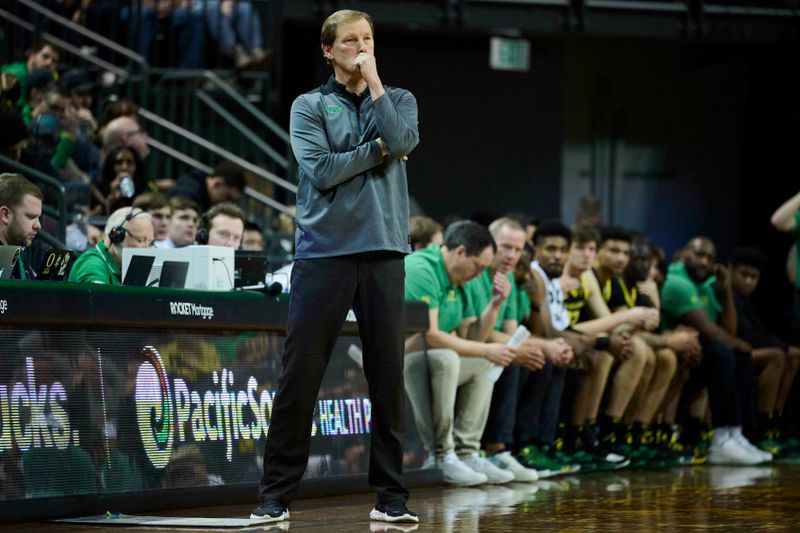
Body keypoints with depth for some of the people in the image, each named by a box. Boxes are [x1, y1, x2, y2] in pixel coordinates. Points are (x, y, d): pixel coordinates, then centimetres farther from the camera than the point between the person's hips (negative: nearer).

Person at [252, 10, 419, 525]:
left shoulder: (397, 100, 15)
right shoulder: (310, 106, 7)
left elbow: (403, 140, -8)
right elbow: (321, 170, -8)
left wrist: (374, 80, -4)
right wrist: (379, 150, -4)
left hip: (383, 250, 2)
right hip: (323, 250, -2)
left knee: (388, 375, 2)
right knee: (300, 375, -3)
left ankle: (391, 495, 8)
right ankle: (277, 494, 3)